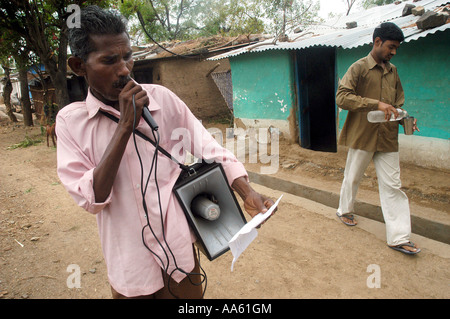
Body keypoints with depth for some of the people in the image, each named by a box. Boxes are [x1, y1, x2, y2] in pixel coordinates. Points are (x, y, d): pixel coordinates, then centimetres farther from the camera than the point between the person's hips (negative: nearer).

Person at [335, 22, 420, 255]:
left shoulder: (393, 71, 13)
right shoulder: (359, 68, -5)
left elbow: (397, 102, 21)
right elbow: (342, 97, -18)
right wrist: (376, 104, -24)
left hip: (387, 138, 5)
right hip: (363, 135, -5)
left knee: (392, 185, 2)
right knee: (352, 177, 12)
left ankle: (399, 237, 7)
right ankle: (344, 210, 39)